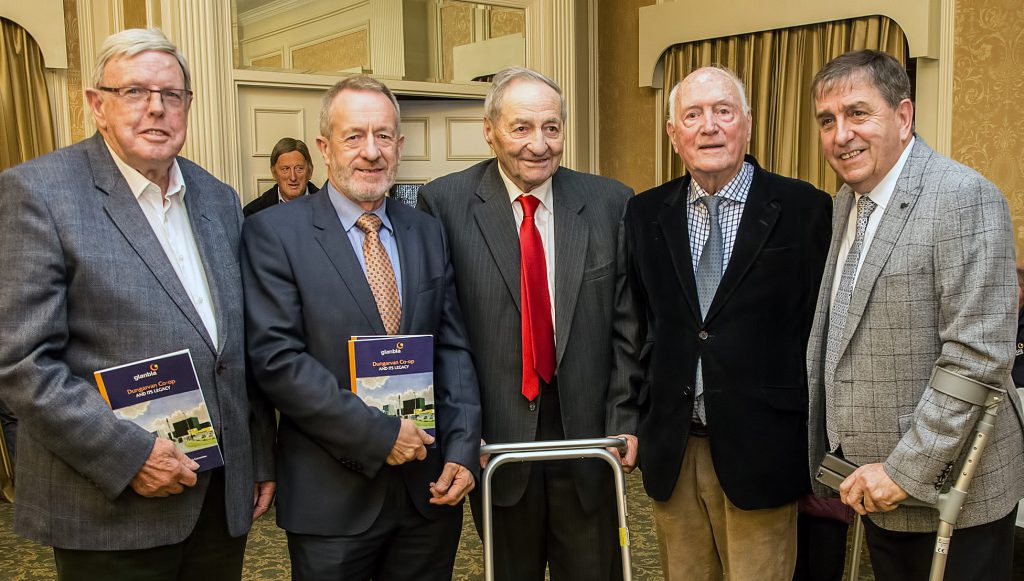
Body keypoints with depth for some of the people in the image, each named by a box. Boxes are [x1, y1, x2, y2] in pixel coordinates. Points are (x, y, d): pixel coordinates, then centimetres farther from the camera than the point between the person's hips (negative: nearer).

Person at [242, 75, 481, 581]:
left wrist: (462, 449, -5)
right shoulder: (273, 233, -8)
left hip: (429, 487, 4)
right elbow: (277, 359, -15)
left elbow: (453, 347, 6)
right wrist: (377, 434, -17)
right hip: (332, 497, -4)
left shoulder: (426, 232, 7)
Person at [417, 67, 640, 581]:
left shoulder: (609, 203, 0)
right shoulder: (444, 203, -5)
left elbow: (628, 326, 2)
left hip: (587, 436, 1)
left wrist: (626, 421, -4)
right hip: (494, 439, -1)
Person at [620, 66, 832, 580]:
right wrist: (632, 422, 4)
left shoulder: (805, 210, -5)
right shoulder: (645, 215, 5)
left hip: (761, 451, -3)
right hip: (671, 449, 3)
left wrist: (820, 454, -2)